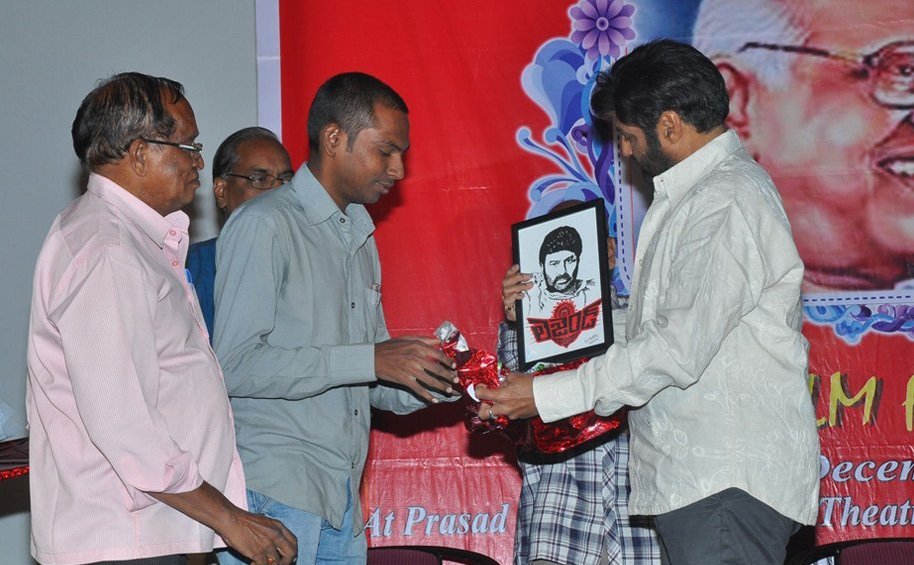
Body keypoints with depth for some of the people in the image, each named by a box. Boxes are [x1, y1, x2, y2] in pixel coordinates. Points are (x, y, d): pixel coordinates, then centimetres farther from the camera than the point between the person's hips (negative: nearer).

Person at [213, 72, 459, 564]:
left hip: (342, 504, 8)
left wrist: (435, 383, 2)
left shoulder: (360, 238, 21)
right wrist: (369, 360, -18)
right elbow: (235, 365, -17)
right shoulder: (264, 226, -6)